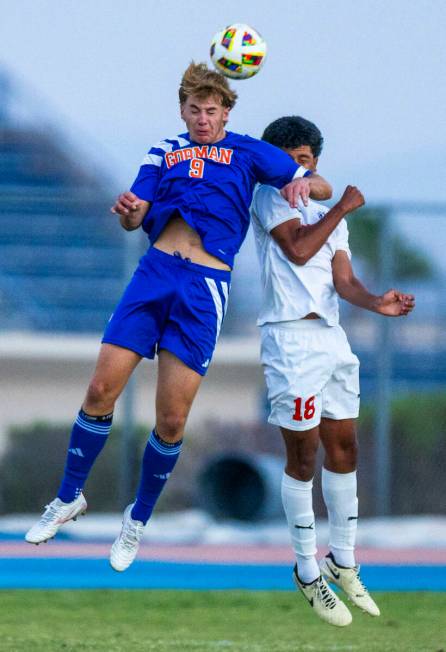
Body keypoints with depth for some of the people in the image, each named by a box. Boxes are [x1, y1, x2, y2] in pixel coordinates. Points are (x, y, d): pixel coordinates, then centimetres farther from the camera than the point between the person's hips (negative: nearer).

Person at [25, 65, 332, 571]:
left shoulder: (247, 152, 12)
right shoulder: (164, 152, 17)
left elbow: (321, 186, 11)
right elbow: (135, 219, 8)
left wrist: (301, 185, -13)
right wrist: (128, 211, -17)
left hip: (205, 287, -2)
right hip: (155, 269, 2)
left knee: (171, 420, -4)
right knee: (101, 391, -6)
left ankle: (139, 519, 16)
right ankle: (69, 498, 12)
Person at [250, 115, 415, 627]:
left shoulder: (331, 215, 18)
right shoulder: (269, 197, -1)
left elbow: (344, 280, 7)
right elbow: (297, 249, -16)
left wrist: (376, 302, -12)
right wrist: (341, 209, -8)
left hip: (332, 336, 7)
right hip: (290, 338, -7)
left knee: (343, 448, 10)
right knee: (303, 455, -4)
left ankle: (343, 564, 21)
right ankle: (308, 572, 5)